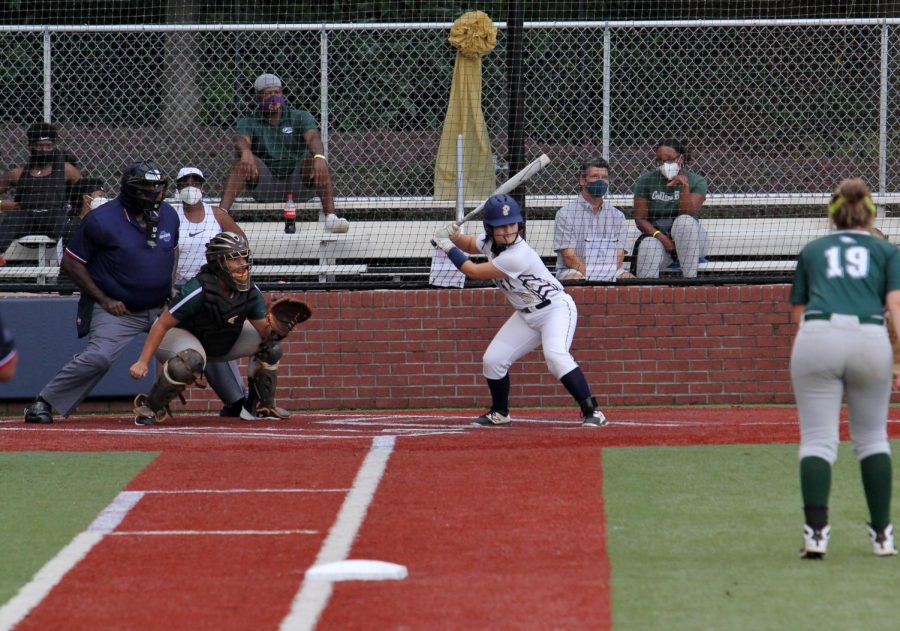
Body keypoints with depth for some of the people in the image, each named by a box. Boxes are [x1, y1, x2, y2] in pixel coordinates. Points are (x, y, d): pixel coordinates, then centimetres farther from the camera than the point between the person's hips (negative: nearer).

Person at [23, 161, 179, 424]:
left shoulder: (168, 215, 3)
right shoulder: (101, 220, -15)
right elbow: (71, 262, -9)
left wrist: (172, 286, 5)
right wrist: (104, 300, -13)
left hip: (160, 308, 6)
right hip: (116, 310, -6)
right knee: (98, 357, -26)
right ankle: (42, 404, -14)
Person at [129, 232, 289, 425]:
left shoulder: (251, 292, -14)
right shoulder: (199, 290, -32)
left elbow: (264, 330, -10)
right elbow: (162, 324, -29)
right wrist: (143, 362, -34)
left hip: (223, 341, 7)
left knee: (272, 346, -4)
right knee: (191, 360, -42)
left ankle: (262, 406, 13)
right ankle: (148, 407, -23)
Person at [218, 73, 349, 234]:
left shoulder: (300, 117, 11)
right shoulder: (249, 123, 12)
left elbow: (313, 137, -10)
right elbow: (241, 140, -12)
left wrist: (319, 157, -35)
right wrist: (245, 152, -39)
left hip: (297, 184, 0)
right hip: (266, 187, 0)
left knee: (315, 161, -28)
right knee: (242, 162, -26)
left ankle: (331, 217, -41)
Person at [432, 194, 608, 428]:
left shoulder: (517, 255, -31)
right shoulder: (490, 242, -6)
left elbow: (474, 272, -23)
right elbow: (470, 244, 17)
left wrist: (448, 247, -13)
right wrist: (454, 237, -6)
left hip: (556, 309, -9)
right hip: (527, 315, 9)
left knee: (555, 355, -32)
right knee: (492, 360, 4)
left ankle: (592, 411, -30)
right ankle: (500, 413, 25)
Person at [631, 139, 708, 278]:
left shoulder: (696, 182, -3)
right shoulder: (646, 180, 1)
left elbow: (688, 214, -17)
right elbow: (640, 219, -3)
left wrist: (685, 186, -28)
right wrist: (660, 236, -18)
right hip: (655, 235, 0)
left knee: (684, 220, -33)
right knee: (648, 246, -35)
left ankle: (690, 280, -32)